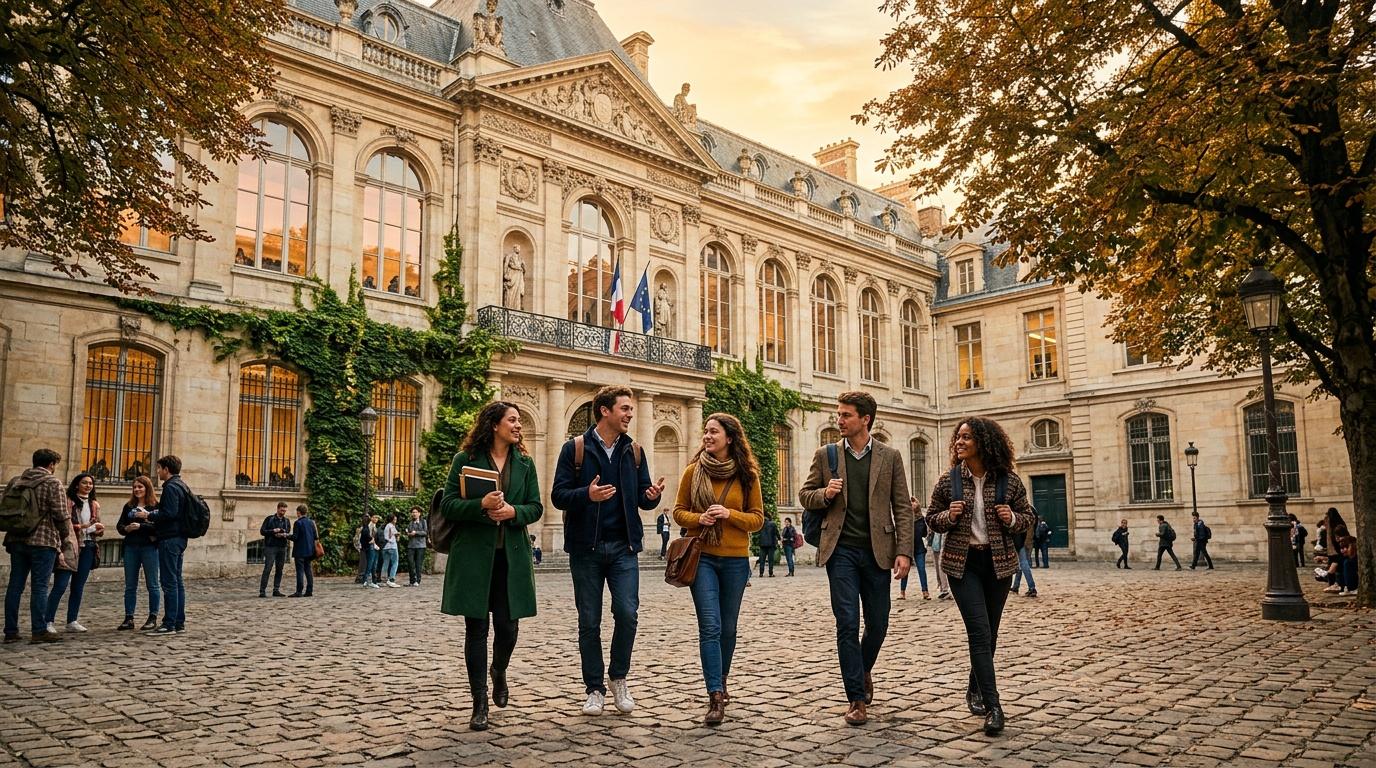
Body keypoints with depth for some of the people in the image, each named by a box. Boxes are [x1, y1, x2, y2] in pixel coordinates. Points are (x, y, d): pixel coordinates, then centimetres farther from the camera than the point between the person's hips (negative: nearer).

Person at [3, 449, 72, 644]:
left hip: (16, 540, 6)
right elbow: (61, 514, -11)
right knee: (39, 587, -3)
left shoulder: (15, 482, 11)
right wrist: (66, 537, 4)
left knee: (15, 586, 9)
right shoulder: (52, 483, -8)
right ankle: (39, 631, -2)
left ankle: (10, 631, 12)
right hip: (43, 541, -6)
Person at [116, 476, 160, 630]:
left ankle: (153, 618, 8)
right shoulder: (129, 506, 13)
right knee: (130, 585, 8)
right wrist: (126, 528, -9)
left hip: (149, 547, -5)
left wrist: (141, 526, -22)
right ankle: (129, 618, 14)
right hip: (130, 547, 6)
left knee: (152, 584, 1)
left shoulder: (155, 506, -4)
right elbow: (119, 525, 11)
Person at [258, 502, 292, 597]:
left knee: (279, 570, 5)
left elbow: (289, 535, 8)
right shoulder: (269, 519, 2)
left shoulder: (287, 521, 13)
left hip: (282, 548, 4)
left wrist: (285, 535, -14)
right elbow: (262, 531, -3)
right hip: (270, 547, -4)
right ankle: (262, 591, -9)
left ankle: (276, 590, 10)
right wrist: (274, 531, -15)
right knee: (267, 569, -9)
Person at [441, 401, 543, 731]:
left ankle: (499, 674, 37)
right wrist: (481, 505, -19)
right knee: (477, 628, 1)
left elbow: (536, 507, 8)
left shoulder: (524, 463, 10)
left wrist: (513, 512, -12)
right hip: (473, 554, -3)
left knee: (507, 627, 3)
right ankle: (479, 704, 11)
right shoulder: (466, 459, 0)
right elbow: (448, 506, -3)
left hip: (512, 555, 3)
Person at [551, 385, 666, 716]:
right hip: (586, 548, -2)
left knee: (627, 613, -8)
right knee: (589, 622, 5)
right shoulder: (575, 448, -3)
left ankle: (619, 678, 15)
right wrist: (587, 494, -25)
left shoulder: (633, 451, 8)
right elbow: (558, 495, -6)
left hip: (623, 547, 2)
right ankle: (595, 689, 19)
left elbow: (642, 498, 11)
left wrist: (652, 496, -13)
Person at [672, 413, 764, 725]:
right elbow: (679, 511, 7)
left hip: (735, 560, 1)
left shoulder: (746, 474, 0)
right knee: (710, 627, -10)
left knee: (728, 628, 13)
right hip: (702, 557, -1)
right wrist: (698, 518, -13)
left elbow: (758, 519, 2)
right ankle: (716, 697, -9)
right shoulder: (693, 471, 0)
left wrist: (729, 515, -15)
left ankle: (720, 682, 34)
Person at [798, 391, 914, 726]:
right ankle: (856, 698, 4)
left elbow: (902, 508, 2)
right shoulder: (826, 455, 5)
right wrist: (824, 494, -10)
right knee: (847, 623, -5)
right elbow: (805, 495, 13)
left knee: (878, 623, 9)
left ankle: (863, 670, 38)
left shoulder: (889, 457, 4)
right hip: (841, 550, 0)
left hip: (877, 551, 1)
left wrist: (904, 551, -7)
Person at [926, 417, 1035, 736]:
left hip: (999, 562, 2)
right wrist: (949, 516, -15)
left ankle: (975, 690, 34)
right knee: (980, 633, -11)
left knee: (989, 633, 13)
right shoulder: (948, 481, -3)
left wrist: (1012, 519, -15)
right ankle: (993, 706, -10)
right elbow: (932, 519, 6)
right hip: (962, 563, -2)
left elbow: (1027, 517, 7)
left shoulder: (1009, 480, -3)